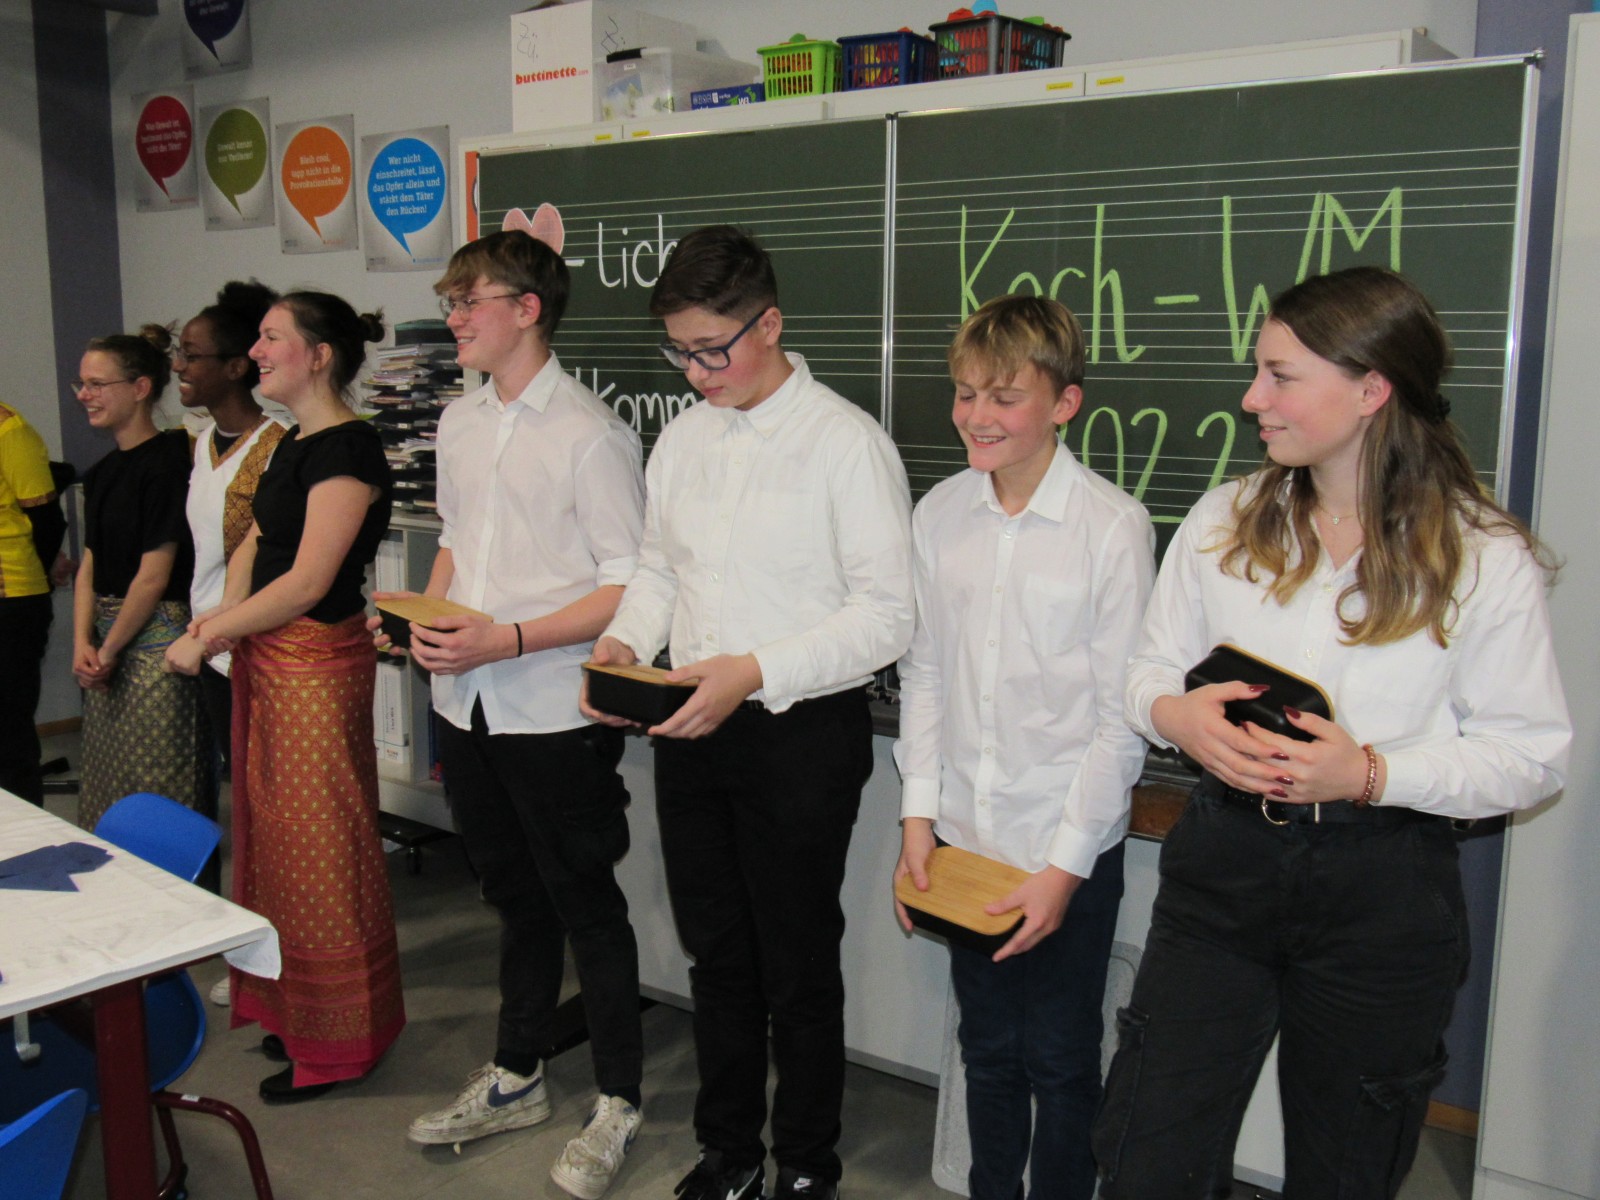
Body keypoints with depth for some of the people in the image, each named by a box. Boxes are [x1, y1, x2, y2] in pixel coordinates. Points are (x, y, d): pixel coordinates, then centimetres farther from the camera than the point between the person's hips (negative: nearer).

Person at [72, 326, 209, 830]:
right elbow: (90, 565, 12)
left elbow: (154, 576, -15)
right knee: (103, 779, 15)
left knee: (157, 789, -3)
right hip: (108, 641, 9)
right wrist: (82, 643, 0)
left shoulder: (166, 463, -14)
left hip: (156, 637, -9)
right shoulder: (103, 471, 12)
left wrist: (110, 648, -8)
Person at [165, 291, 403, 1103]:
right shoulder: (295, 443, 14)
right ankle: (293, 1013, 34)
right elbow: (255, 542, 16)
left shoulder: (346, 448, -16)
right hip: (267, 659, 10)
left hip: (317, 662, -10)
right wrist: (223, 617, -1)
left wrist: (206, 637, -13)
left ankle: (335, 1043, 15)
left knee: (318, 847, 0)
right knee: (275, 836, 17)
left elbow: (308, 581, -20)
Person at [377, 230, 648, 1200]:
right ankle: (517, 1079, 37)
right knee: (514, 894, 20)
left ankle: (619, 1104, 23)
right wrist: (425, 615, 2)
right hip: (467, 703, 7)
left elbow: (630, 587, -16)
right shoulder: (460, 423, 11)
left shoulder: (590, 434, -14)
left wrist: (507, 639, -22)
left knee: (585, 904, 6)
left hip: (553, 711, -7)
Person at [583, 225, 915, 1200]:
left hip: (802, 733, -6)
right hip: (690, 730, 6)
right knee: (715, 952, 18)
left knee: (799, 967, 8)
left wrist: (756, 672, -24)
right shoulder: (683, 437, 9)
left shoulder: (846, 442, -12)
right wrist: (626, 640, -3)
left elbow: (889, 613, -16)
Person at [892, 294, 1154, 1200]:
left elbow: (1123, 712, -10)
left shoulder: (1114, 526, -12)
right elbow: (923, 673, 8)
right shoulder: (939, 515, 2)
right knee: (988, 1051, 19)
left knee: (1060, 1064, 11)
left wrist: (1067, 862, -11)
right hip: (964, 837, 4)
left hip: (1070, 849, -4)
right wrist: (920, 813, 3)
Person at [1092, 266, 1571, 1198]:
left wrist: (1372, 773, -20)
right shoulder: (1224, 521, 3)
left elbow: (1535, 753, -6)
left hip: (1386, 890, -2)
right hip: (1223, 865, 2)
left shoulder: (1485, 559, -7)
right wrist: (1177, 715, -15)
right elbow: (1151, 670, 9)